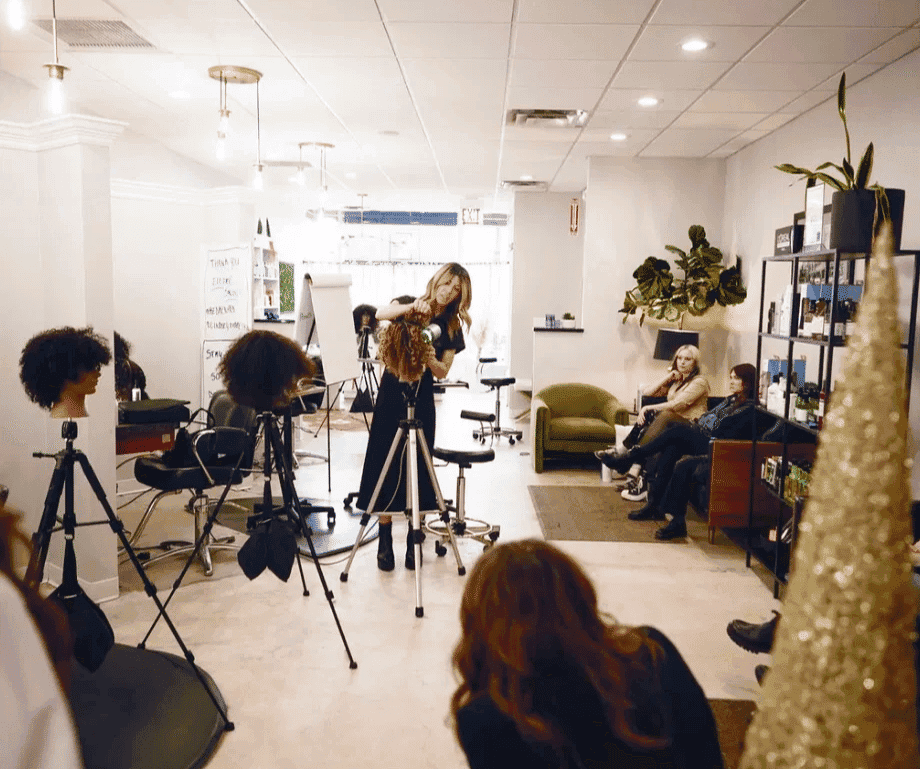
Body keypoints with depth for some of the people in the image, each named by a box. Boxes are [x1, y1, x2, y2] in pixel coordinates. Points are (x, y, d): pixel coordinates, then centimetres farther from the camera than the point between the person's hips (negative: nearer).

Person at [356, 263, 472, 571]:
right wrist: (411, 307, -33)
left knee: (417, 469, 2)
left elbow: (442, 372, 0)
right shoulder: (408, 304, 2)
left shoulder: (451, 327, 6)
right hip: (391, 394, -1)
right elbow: (380, 314, -19)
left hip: (421, 400, 1)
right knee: (386, 466, 0)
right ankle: (385, 542, 9)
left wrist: (431, 359, -20)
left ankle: (412, 541, 13)